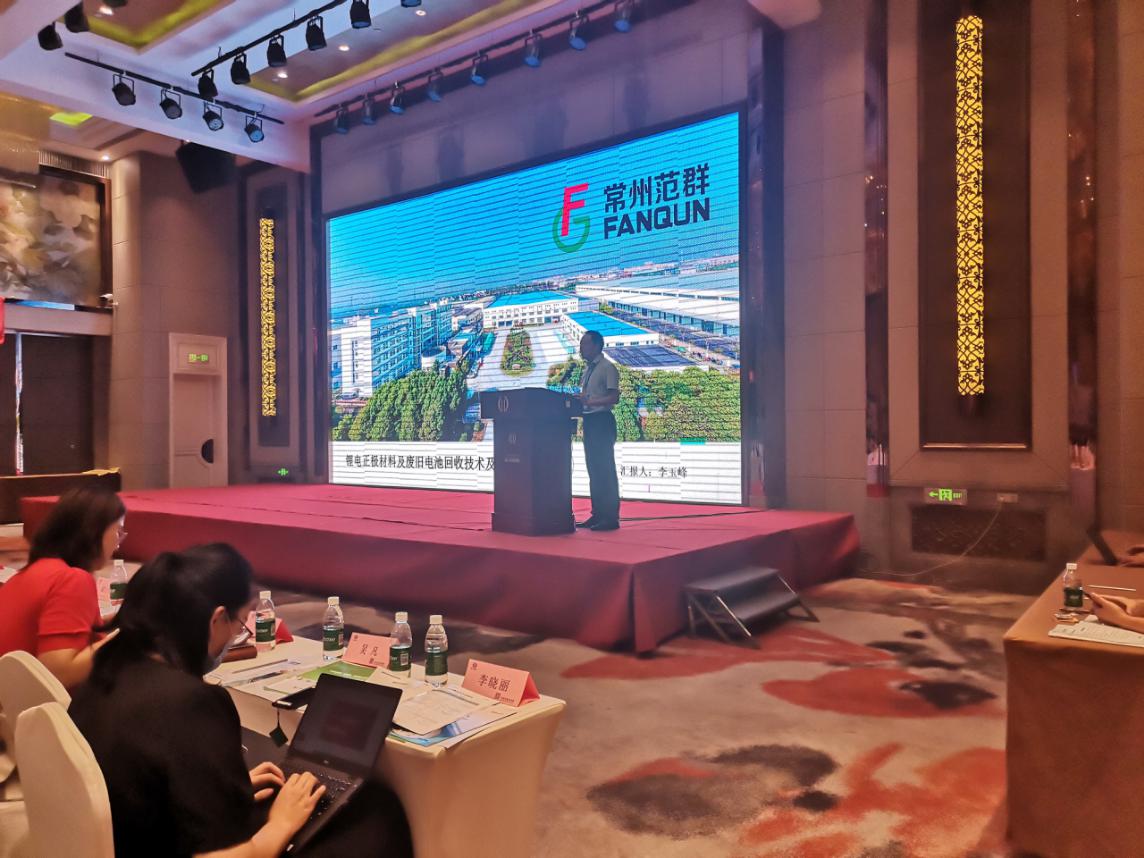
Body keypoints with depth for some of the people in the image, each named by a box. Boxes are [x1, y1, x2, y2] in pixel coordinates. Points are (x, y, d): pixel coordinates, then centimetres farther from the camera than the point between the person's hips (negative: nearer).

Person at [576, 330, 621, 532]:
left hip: (602, 421, -9)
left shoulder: (607, 368, -9)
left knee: (605, 469, -8)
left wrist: (591, 401, -26)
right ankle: (597, 515, 17)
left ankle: (611, 517, -4)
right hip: (589, 421, 9)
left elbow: (614, 397, -17)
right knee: (593, 469, 11)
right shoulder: (587, 369, 17)